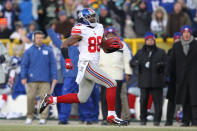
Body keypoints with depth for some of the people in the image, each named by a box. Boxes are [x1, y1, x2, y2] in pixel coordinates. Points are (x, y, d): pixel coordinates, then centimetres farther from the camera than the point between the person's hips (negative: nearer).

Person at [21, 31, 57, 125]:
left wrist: (54, 77, 0)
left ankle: (43, 118, -2)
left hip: (45, 80, 0)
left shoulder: (48, 50, 10)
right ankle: (29, 117, 9)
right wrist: (23, 77, -3)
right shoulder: (29, 51, 9)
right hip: (32, 80, 0)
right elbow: (24, 65, 7)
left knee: (44, 98, -6)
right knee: (30, 98, -3)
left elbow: (53, 65, 8)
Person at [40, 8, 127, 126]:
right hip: (86, 65, -9)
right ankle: (111, 115, -11)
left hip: (93, 66, 9)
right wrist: (67, 60, -24)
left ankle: (51, 99, 23)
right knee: (112, 84, -15)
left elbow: (106, 49, 22)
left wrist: (116, 46, 2)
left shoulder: (99, 28, 14)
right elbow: (64, 45, -10)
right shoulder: (82, 31, -9)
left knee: (81, 98, 14)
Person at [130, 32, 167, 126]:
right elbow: (132, 62, 14)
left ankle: (157, 120, 1)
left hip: (157, 81, -2)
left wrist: (161, 64, -20)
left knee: (157, 100, -4)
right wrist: (135, 63, -10)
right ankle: (143, 119, 7)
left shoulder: (161, 52, 9)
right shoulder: (140, 52, 17)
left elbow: (166, 63, 3)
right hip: (144, 82, 2)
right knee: (143, 100, -1)